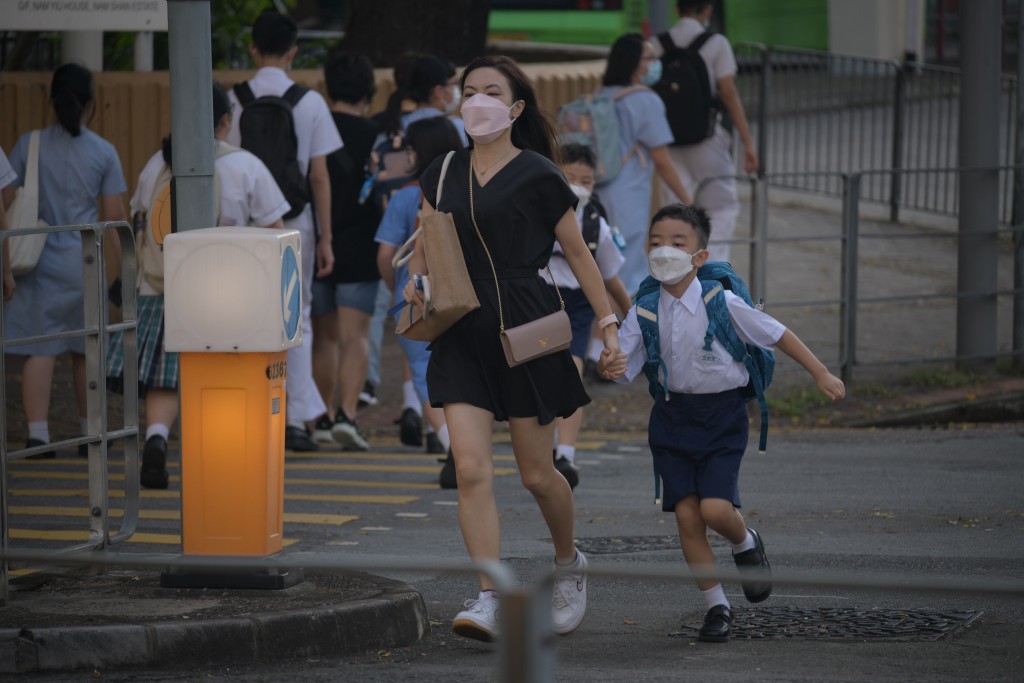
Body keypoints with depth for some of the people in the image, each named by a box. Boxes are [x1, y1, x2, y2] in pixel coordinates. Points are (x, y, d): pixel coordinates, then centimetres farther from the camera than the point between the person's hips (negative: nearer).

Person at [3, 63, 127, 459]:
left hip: (39, 260, 0)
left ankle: (37, 434, -13)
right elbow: (115, 217, -1)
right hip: (83, 261, 0)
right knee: (85, 351, 14)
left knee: (40, 349, -2)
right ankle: (90, 433, 24)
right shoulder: (104, 153, -1)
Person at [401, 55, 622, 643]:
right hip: (462, 330, 3)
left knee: (536, 473, 6)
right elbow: (425, 247, 19)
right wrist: (416, 283, -3)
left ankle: (569, 564, 35)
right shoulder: (444, 174, 9)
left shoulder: (537, 176, -3)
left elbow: (577, 252, 2)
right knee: (472, 469, -11)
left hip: (525, 328, -3)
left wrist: (609, 325, -1)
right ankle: (490, 601, -14)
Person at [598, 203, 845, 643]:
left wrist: (820, 374, 3)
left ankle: (745, 543, 20)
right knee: (686, 516, -3)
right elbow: (624, 365, -5)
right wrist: (609, 367, -29)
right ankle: (716, 607, 11)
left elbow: (777, 335, -1)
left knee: (715, 509, -17)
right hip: (671, 416, 3)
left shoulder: (721, 303, -11)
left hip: (721, 413, -3)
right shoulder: (645, 311, -4)